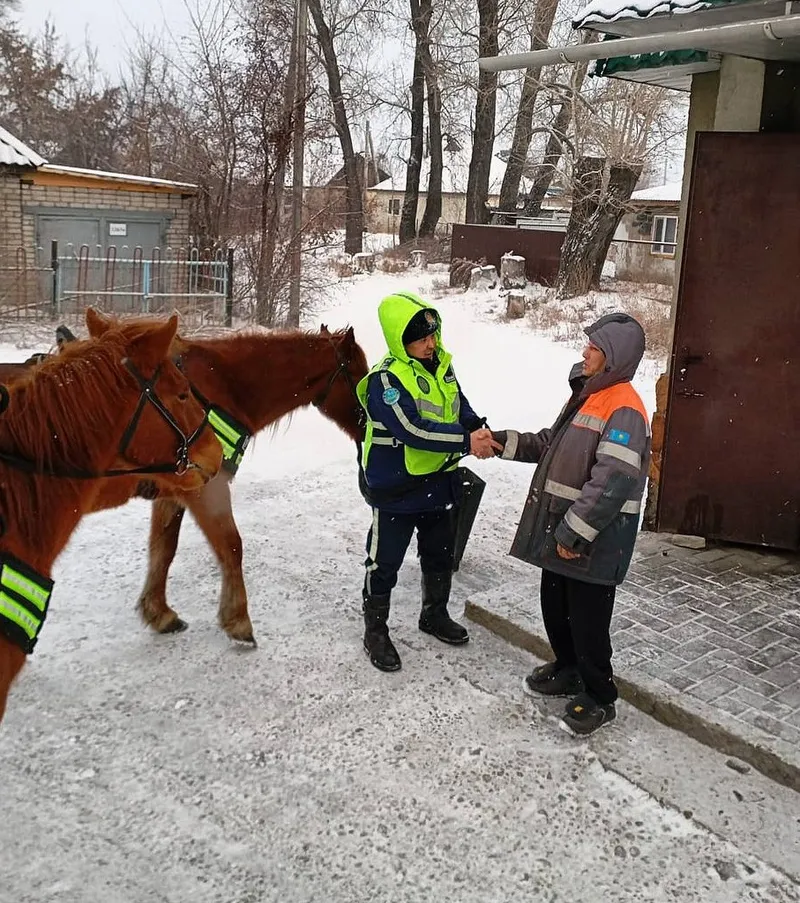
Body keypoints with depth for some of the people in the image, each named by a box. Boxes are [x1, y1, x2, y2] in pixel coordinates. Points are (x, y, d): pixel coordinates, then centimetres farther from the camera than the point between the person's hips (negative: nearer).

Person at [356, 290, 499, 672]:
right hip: (396, 488, -7)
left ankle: (435, 615, 44)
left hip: (439, 482, 8)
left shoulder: (441, 366, 3)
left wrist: (479, 429, -17)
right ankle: (375, 631, 24)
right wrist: (466, 442, -30)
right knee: (385, 562, 7)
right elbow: (412, 430, -30)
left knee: (440, 555, 22)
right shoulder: (385, 378, -21)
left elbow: (461, 408, 6)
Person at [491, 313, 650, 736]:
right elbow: (551, 444, 20)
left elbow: (613, 481, -26)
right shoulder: (587, 394, 12)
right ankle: (568, 669, 41)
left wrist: (574, 532, -24)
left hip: (595, 536, -9)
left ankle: (599, 697, 20)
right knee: (555, 605, 20)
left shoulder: (623, 409, -20)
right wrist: (505, 442, 7)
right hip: (562, 527, 9)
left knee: (588, 618, 3)